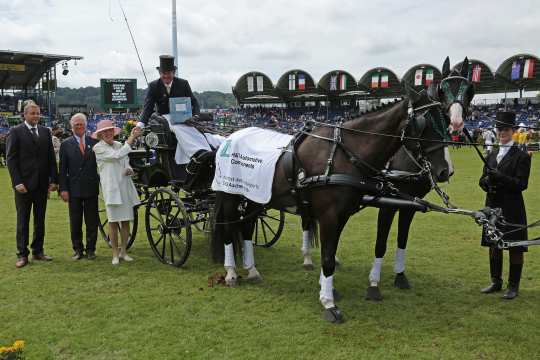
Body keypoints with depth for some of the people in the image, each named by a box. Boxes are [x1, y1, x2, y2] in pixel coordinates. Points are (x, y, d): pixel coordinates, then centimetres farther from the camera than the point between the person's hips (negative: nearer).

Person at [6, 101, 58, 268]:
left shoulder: (45, 132, 9)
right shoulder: (15, 132, -3)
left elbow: (51, 158, 9)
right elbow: (11, 159, -6)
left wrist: (54, 179, 1)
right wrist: (17, 182, -13)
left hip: (42, 184, 4)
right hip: (24, 184, -4)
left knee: (40, 220, 10)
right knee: (22, 220, 3)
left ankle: (38, 251, 20)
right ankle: (22, 254, 10)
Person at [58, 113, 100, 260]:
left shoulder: (94, 142, 3)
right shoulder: (66, 144, 3)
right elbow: (62, 169, 2)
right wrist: (63, 189, -5)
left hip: (91, 188, 0)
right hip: (74, 189, 0)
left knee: (92, 221, 6)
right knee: (75, 221, 7)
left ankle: (90, 249, 17)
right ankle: (77, 249, 18)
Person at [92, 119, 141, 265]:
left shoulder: (119, 145, 14)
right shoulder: (98, 148, -4)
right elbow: (117, 155, -17)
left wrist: (129, 170, -5)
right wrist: (132, 137, -15)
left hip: (125, 186, 5)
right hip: (111, 188, -5)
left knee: (126, 220, 6)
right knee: (113, 221, -2)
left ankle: (123, 251, 17)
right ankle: (115, 254, 8)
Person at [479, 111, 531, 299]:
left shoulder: (521, 156, -6)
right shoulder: (492, 155, 12)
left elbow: (521, 184, -13)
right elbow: (483, 178, 11)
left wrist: (499, 177, -25)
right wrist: (487, 183, -12)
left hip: (512, 209, -6)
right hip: (493, 206, 6)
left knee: (515, 248, 4)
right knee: (494, 245, 14)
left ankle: (513, 286, 15)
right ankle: (496, 281, 28)